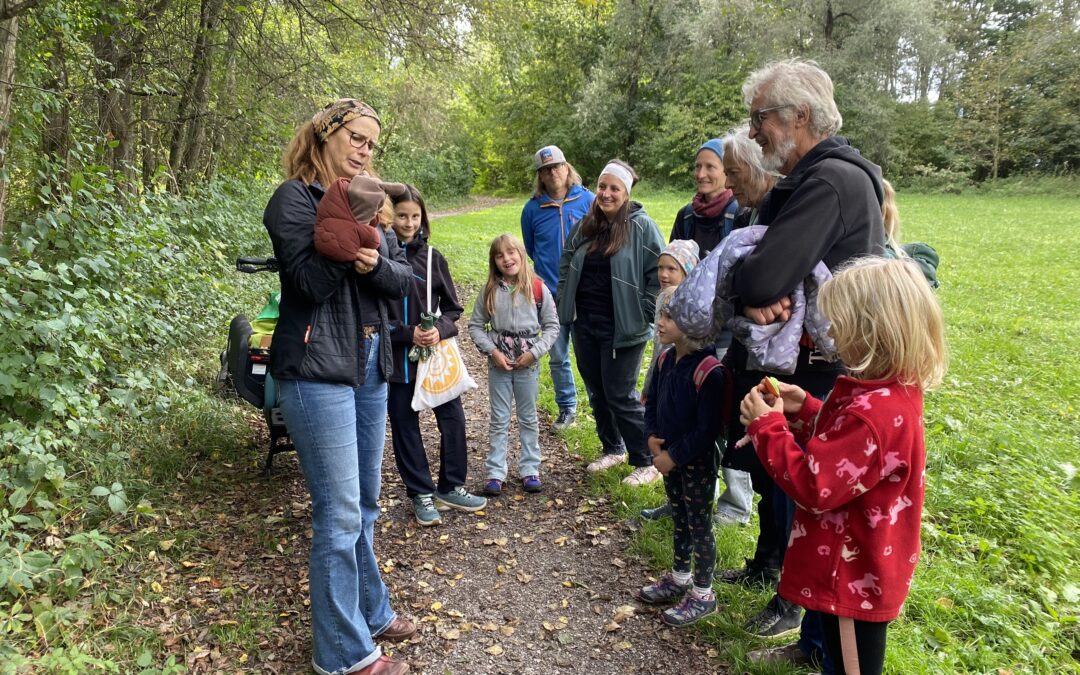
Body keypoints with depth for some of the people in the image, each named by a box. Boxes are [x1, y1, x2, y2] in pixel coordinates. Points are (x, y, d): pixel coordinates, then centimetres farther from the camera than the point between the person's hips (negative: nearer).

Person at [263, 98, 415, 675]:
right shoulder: (294, 197, -6)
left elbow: (402, 280, 6)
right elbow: (310, 282, -17)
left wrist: (376, 263, -14)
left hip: (370, 365, 8)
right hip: (318, 369, -7)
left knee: (365, 504, 18)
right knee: (340, 514, -2)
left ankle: (370, 610, 35)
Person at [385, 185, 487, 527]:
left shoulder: (432, 257, 1)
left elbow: (453, 308, 6)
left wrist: (440, 329, -13)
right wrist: (406, 334, -17)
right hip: (398, 358, -2)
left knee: (453, 420, 7)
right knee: (405, 427, 9)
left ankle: (450, 487, 27)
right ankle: (421, 494, 26)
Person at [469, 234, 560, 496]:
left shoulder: (538, 289, -8)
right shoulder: (490, 290, -4)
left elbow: (552, 325, -4)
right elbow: (475, 325, 0)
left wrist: (534, 352, -14)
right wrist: (492, 351, -12)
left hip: (528, 364, -1)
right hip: (498, 364, 1)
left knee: (528, 418, 14)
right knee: (499, 421, 10)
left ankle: (529, 470, 26)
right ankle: (495, 472, 18)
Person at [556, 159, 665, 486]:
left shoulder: (641, 226, -9)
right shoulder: (585, 226, 7)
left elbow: (660, 273, -11)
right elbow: (566, 265, 20)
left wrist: (644, 316, -12)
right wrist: (565, 303, 13)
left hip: (622, 328, -6)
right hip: (584, 324, 6)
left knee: (620, 395, -2)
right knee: (596, 391, 15)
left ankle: (647, 462, 13)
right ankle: (613, 449, 34)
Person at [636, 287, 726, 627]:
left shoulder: (709, 370, -26)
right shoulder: (665, 360, -1)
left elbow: (708, 428, -25)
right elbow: (651, 402, 11)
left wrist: (674, 455, -19)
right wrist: (652, 437, -4)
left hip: (698, 462, -8)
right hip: (669, 457, 8)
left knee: (700, 526, 8)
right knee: (679, 519, 23)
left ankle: (703, 595, 25)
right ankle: (679, 578, 41)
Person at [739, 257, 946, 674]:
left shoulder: (872, 413, -33)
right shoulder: (892, 392, 1)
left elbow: (813, 486, -31)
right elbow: (842, 443, 14)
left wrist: (766, 425, -23)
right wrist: (803, 410, 1)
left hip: (852, 578, -10)